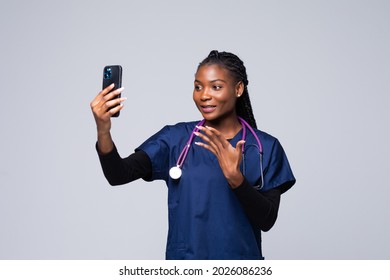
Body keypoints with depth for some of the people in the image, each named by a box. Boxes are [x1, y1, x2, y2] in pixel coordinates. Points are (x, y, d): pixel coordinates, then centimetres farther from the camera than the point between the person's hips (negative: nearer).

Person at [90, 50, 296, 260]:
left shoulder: (265, 148, -7)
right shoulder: (176, 138, -5)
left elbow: (267, 221, -13)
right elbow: (118, 175, -16)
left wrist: (235, 176, -28)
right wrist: (103, 131, -33)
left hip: (240, 259, -1)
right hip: (183, 259, 1)